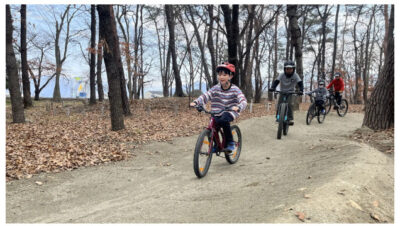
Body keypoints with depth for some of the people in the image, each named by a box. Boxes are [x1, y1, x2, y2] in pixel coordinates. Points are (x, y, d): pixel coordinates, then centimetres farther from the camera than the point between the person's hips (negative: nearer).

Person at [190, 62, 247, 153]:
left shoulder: (235, 89, -10)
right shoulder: (215, 88, -2)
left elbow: (243, 101, -21)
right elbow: (205, 96, -9)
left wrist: (238, 107, -44)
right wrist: (195, 102, -28)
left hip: (230, 112, -3)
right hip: (217, 113, 4)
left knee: (224, 120, -33)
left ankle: (230, 143, -12)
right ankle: (215, 144, 14)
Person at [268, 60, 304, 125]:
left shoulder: (295, 75, -16)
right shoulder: (282, 75, -15)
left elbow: (300, 83, -22)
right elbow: (276, 81, -25)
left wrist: (301, 90, -40)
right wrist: (272, 88, -44)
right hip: (282, 92, 2)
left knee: (289, 104, -23)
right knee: (279, 105, -7)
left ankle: (290, 119, -15)